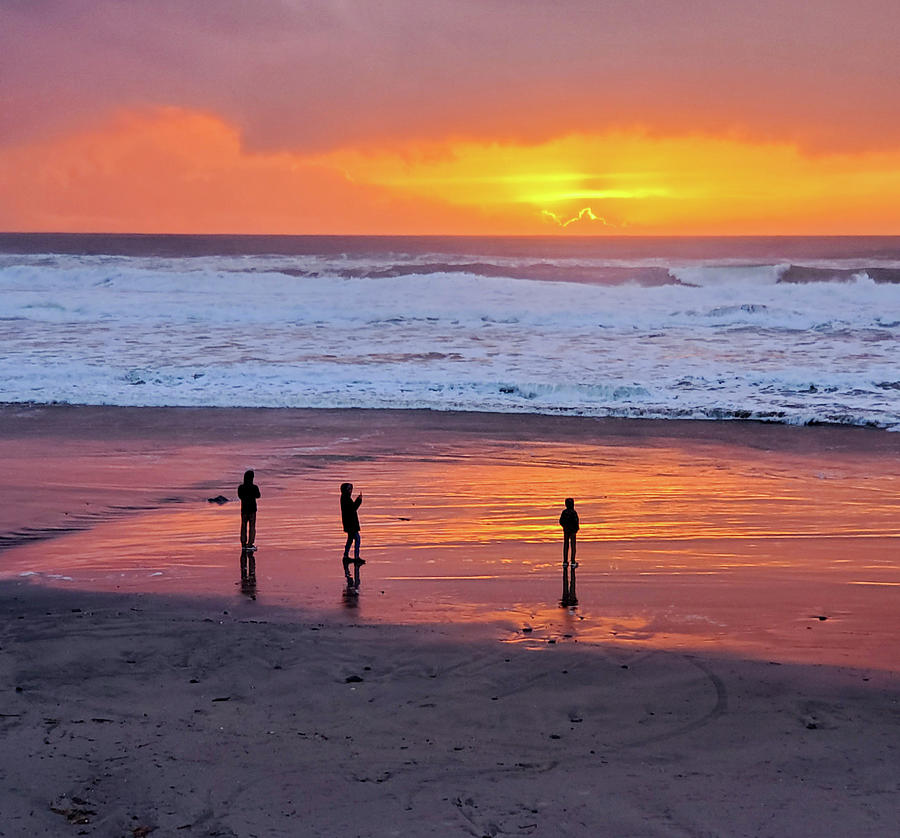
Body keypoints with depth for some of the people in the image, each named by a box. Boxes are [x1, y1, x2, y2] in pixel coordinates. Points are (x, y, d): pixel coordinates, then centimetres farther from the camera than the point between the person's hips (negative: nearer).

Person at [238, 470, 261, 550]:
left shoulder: (240, 487, -5)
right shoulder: (254, 487, -13)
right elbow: (258, 496, 4)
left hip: (244, 509, 3)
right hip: (252, 510, -3)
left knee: (243, 526, 10)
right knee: (252, 527, 4)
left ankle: (243, 544, 12)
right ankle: (250, 544, 2)